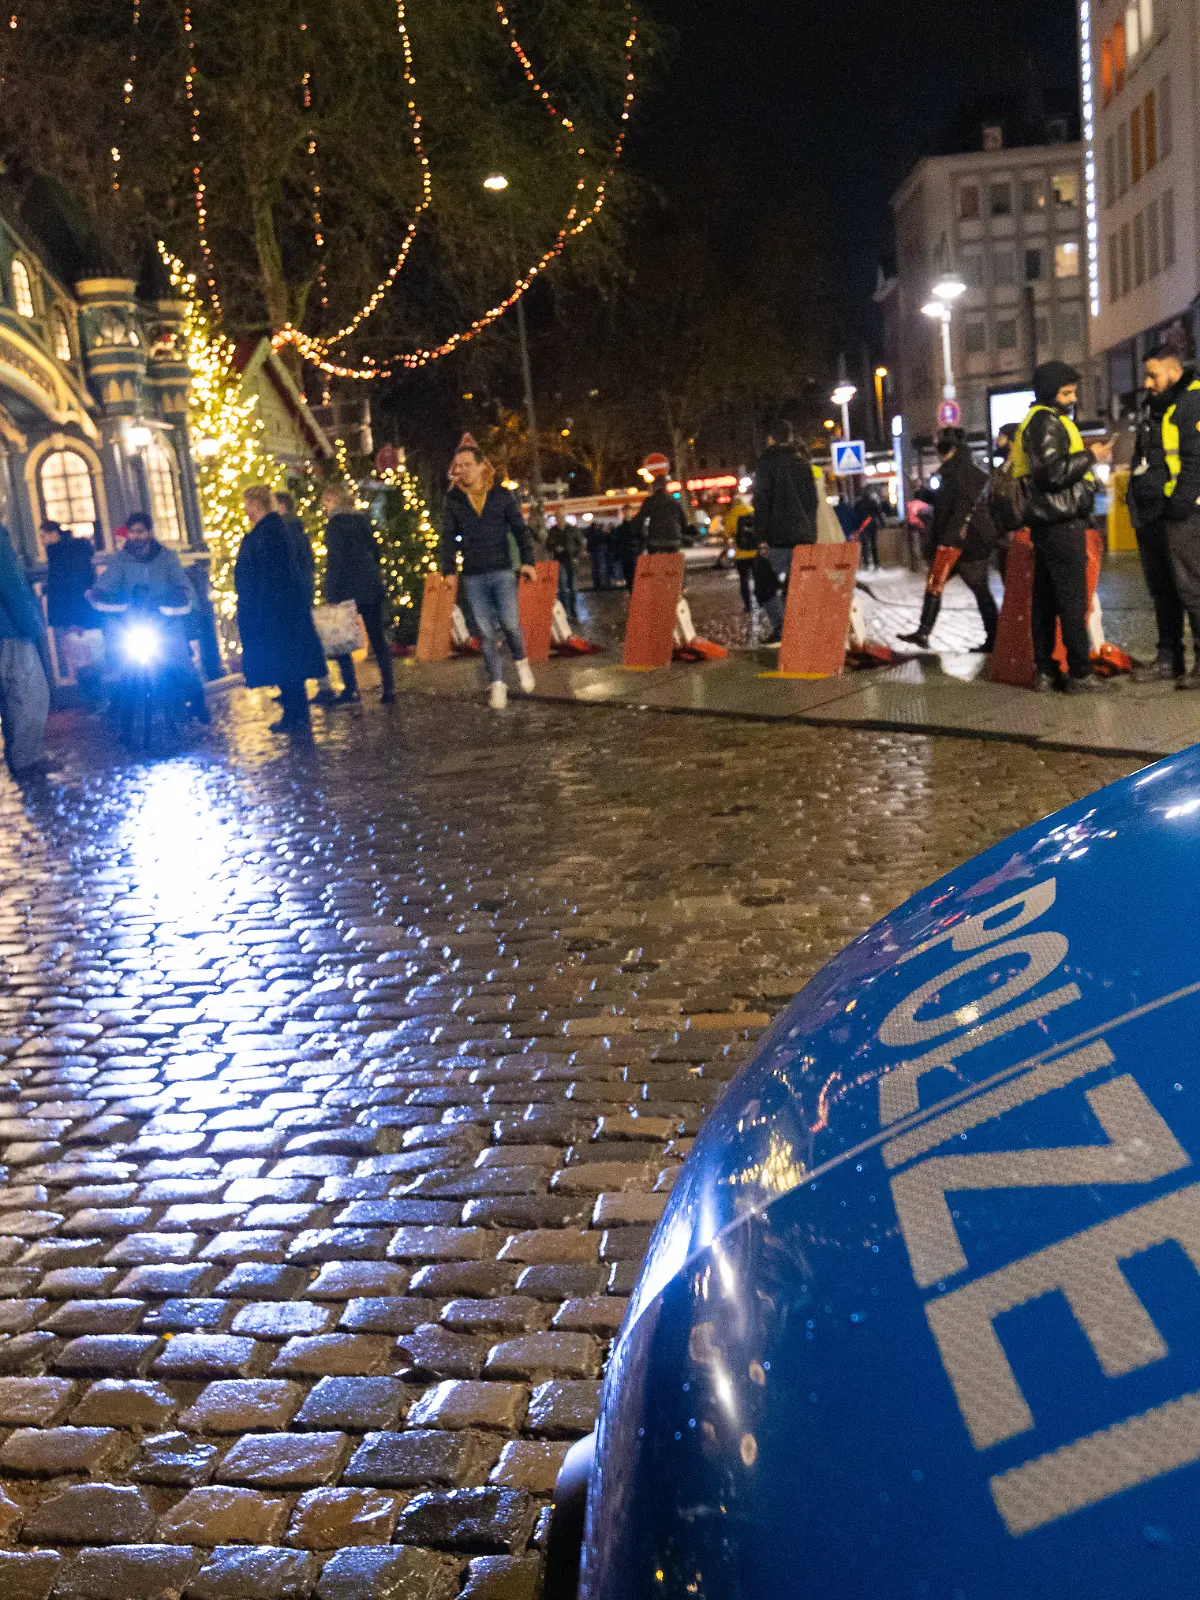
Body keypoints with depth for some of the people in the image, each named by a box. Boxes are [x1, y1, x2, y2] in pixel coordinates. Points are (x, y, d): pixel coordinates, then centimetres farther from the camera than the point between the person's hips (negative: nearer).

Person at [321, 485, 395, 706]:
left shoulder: (334, 525, -8)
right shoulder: (363, 521, 13)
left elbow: (335, 562, -14)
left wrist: (331, 596, -13)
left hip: (349, 590, -7)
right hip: (373, 587, 7)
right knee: (378, 639, 7)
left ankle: (351, 690, -2)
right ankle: (389, 690, 4)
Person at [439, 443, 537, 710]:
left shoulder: (501, 495, 3)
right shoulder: (453, 500, 6)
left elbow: (520, 529, 2)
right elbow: (449, 538, 7)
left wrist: (527, 561, -11)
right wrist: (447, 570, -3)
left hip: (502, 572, -1)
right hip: (473, 578, 1)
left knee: (510, 624, -12)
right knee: (486, 632, -1)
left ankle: (521, 662, 17)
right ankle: (497, 683, 7)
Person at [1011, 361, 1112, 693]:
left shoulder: (1036, 422, 19)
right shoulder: (1047, 422, -12)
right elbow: (1054, 470, -21)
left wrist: (1085, 460, 14)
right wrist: (1090, 456, -11)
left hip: (1046, 523, 10)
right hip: (1062, 523, -10)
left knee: (1046, 599, 9)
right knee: (1073, 600, -7)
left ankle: (1045, 672, 13)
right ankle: (1080, 674, -6)